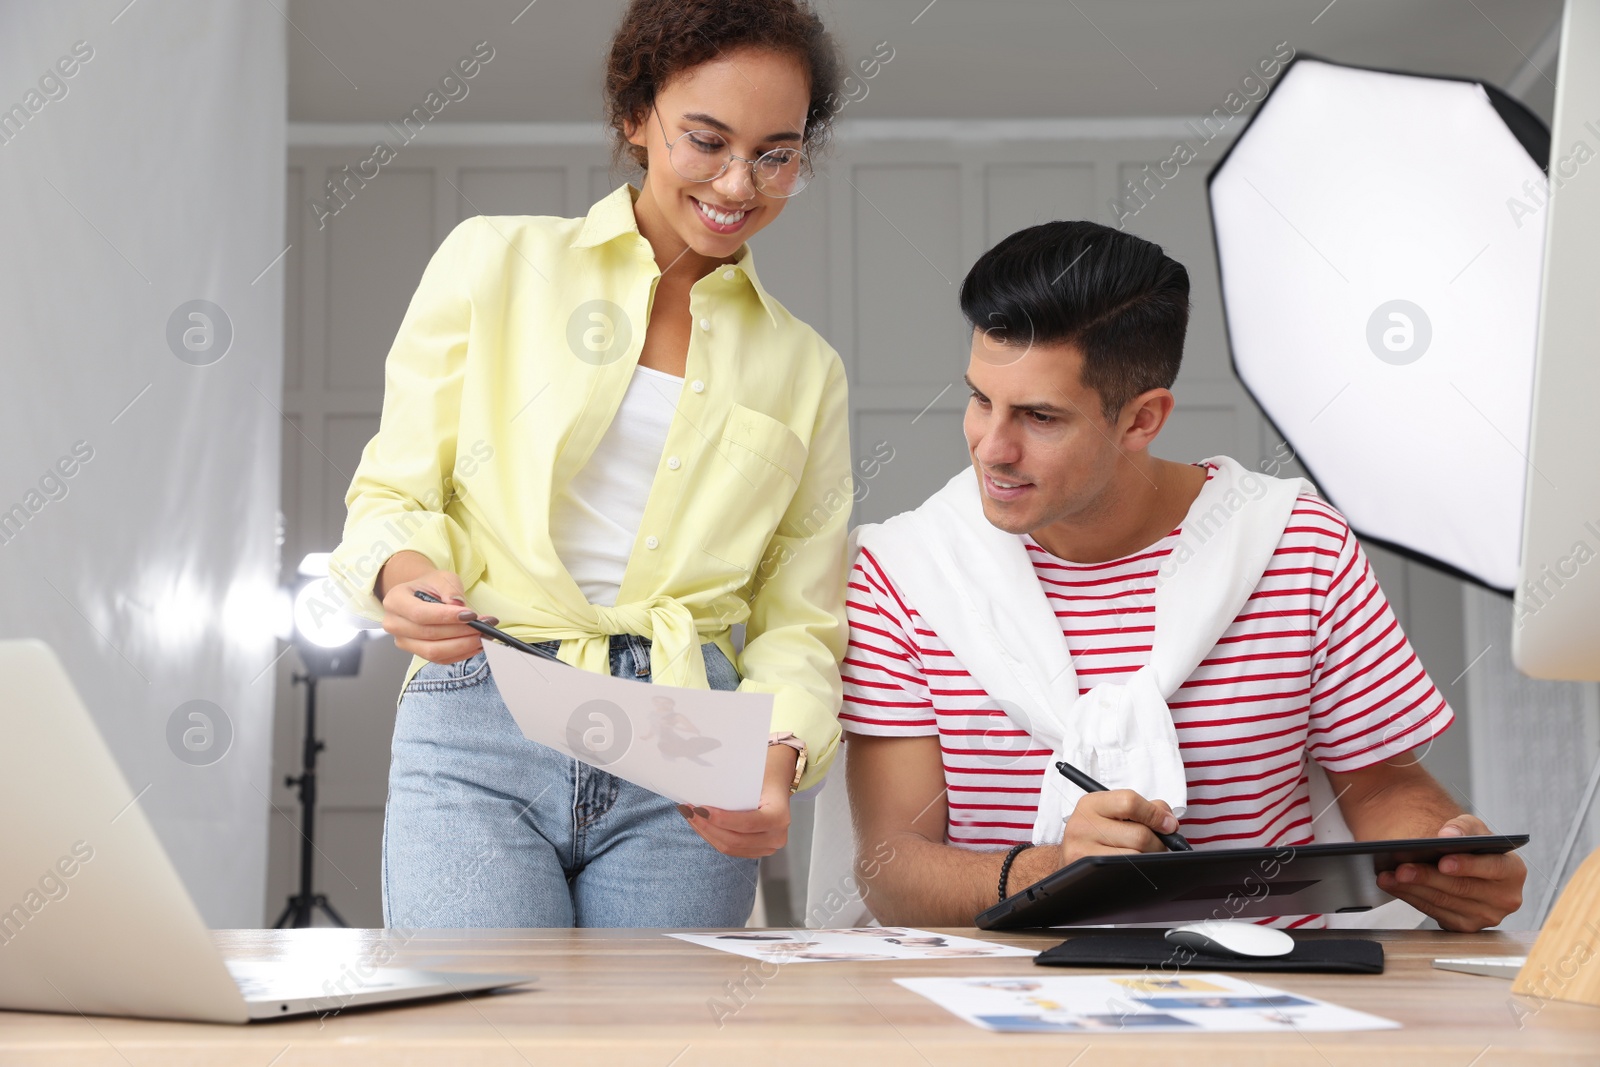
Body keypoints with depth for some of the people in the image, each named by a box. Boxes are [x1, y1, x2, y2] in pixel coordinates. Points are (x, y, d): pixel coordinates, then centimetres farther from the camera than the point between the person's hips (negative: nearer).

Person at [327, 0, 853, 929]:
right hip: (482, 735, -2)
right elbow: (395, 495, 9)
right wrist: (406, 572, -15)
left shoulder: (806, 369, 15)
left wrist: (777, 758, -9)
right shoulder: (495, 261, 8)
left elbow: (798, 621, 12)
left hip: (682, 766, 2)